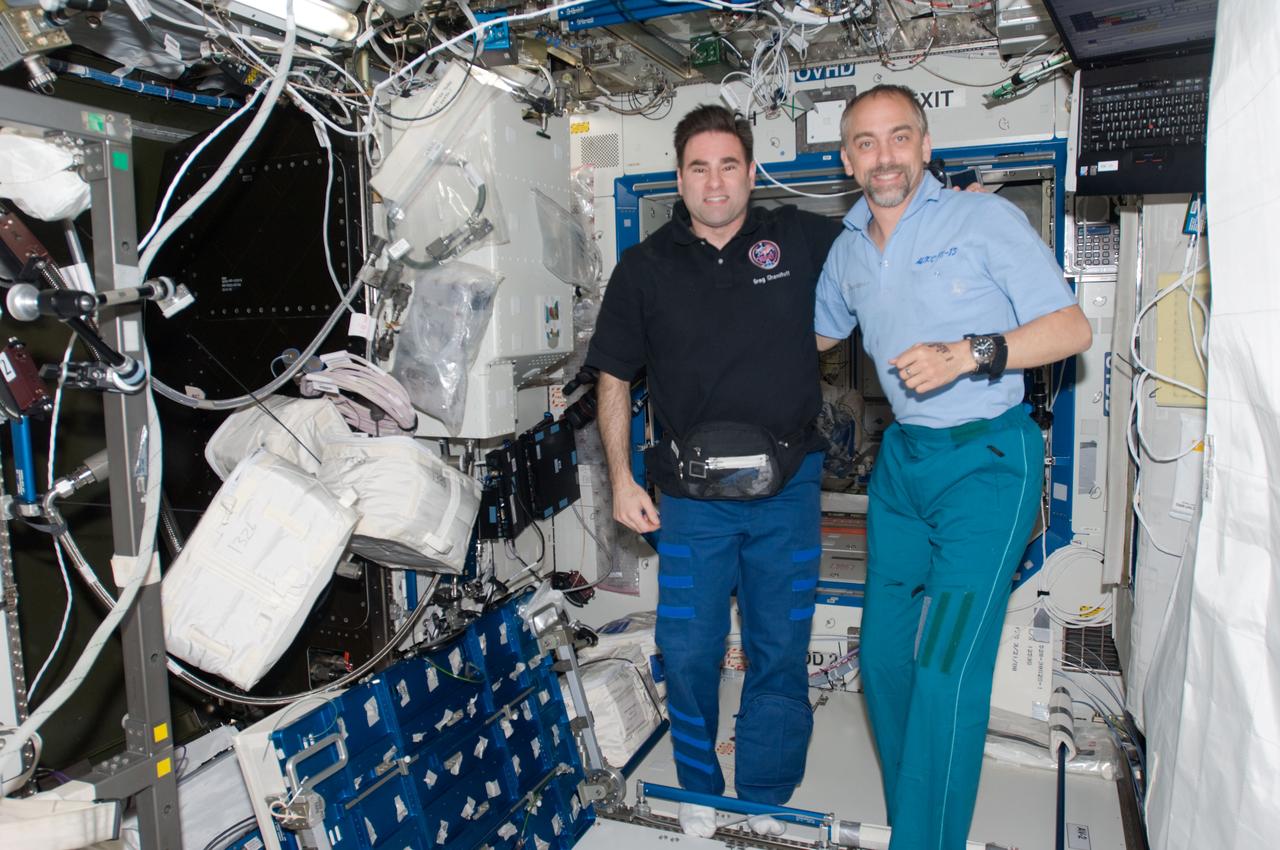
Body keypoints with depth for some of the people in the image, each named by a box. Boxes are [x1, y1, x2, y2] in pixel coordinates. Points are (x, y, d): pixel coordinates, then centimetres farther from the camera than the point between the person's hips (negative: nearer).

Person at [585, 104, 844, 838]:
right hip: (692, 496, 0)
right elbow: (614, 376, 6)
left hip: (787, 489, 1)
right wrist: (622, 477, 0)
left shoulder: (801, 239, 2)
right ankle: (700, 792, 31)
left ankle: (765, 802, 30)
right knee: (689, 653, 7)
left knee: (781, 654, 10)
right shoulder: (647, 267, 3)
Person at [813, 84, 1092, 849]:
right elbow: (818, 334, 29)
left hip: (987, 460, -6)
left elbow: (1072, 327, -10)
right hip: (902, 461, 6)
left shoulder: (986, 218, -6)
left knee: (947, 672, -11)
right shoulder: (849, 250, 10)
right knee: (885, 656, 11)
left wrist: (970, 353, -23)